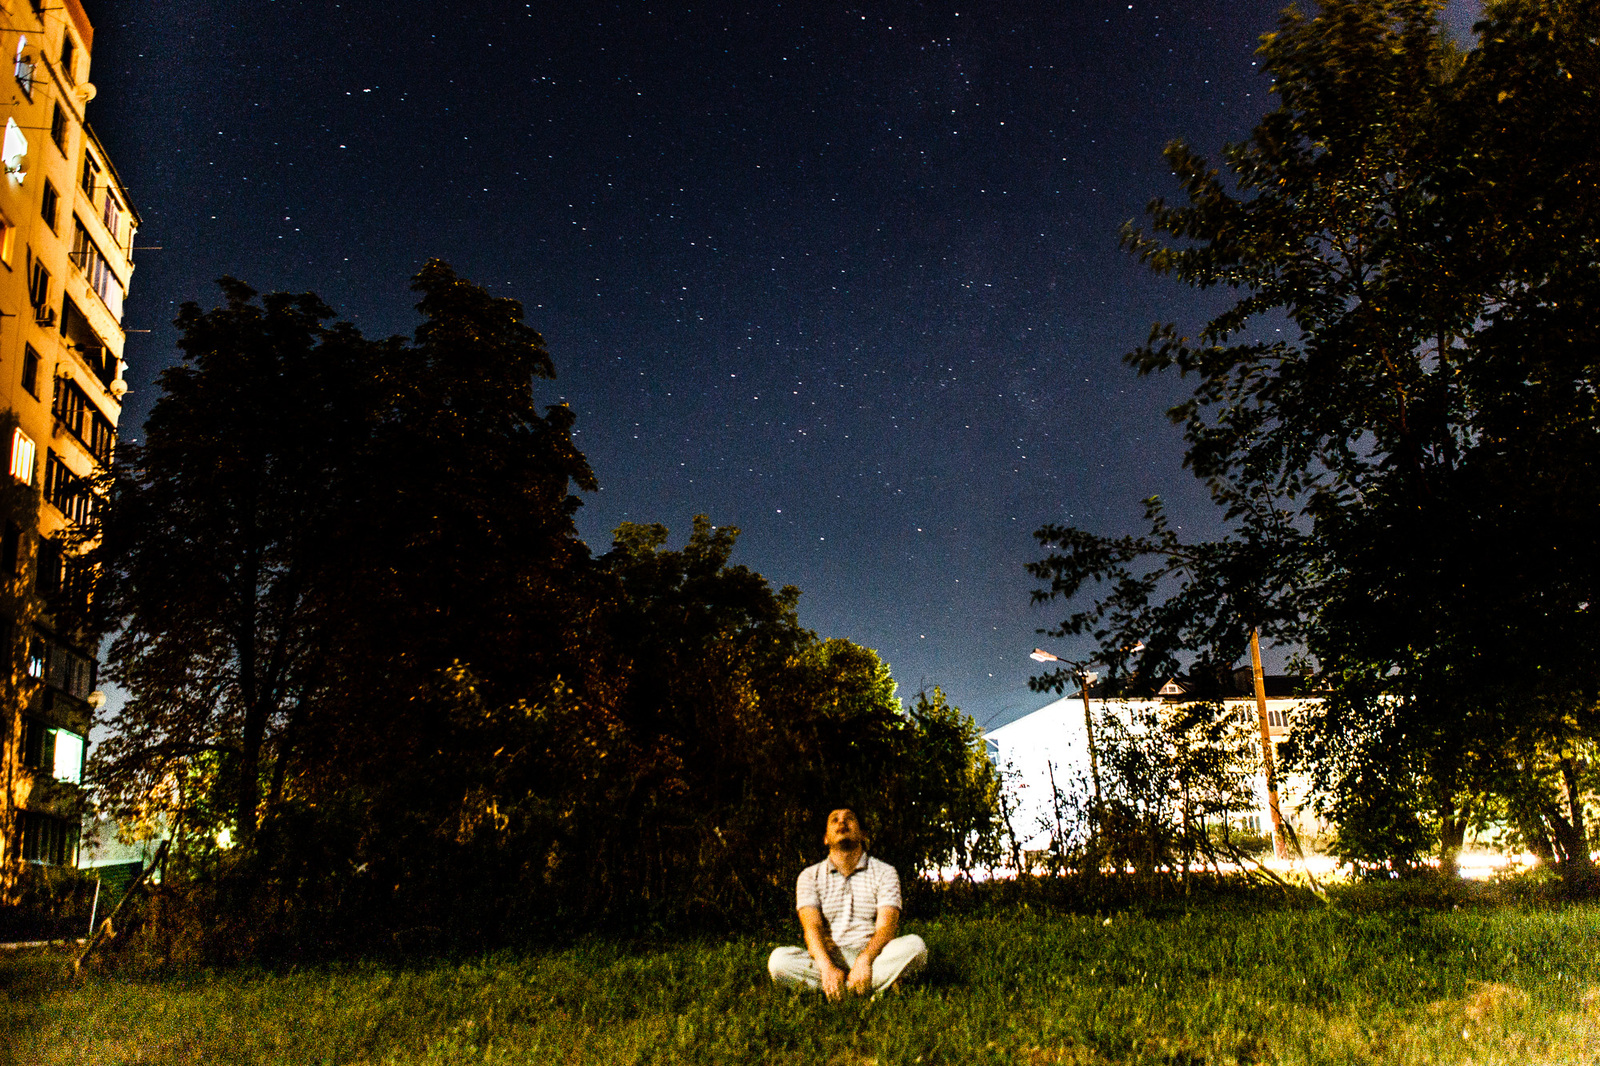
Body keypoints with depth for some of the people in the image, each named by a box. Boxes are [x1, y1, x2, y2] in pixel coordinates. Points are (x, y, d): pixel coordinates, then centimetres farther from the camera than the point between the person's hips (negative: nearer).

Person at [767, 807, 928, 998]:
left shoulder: (884, 872, 8)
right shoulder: (810, 876, 9)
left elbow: (886, 927, -7)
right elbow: (812, 927, -7)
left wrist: (864, 960, -29)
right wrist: (827, 967, -28)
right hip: (827, 958, 0)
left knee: (914, 945, -29)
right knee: (779, 959, -29)